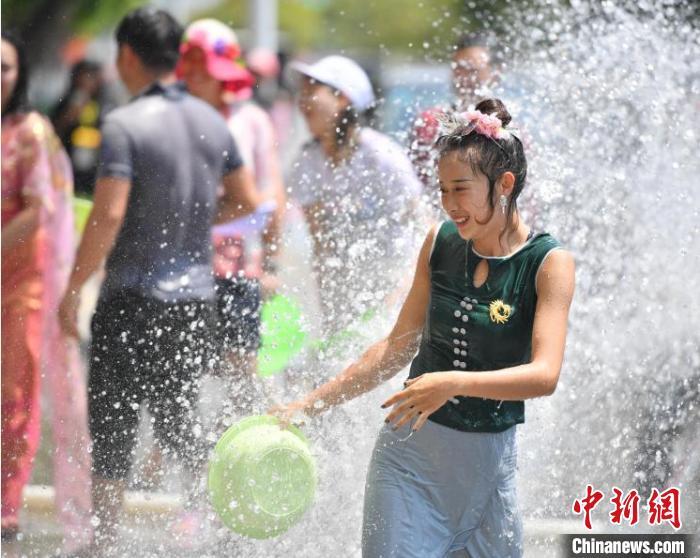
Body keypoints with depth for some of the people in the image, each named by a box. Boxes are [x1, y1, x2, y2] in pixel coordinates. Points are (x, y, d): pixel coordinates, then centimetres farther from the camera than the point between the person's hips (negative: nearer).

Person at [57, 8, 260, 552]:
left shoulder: (125, 125, -15)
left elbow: (108, 216, -21)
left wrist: (72, 290, -13)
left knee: (113, 425, 3)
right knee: (180, 418, 18)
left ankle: (103, 542, 5)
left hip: (134, 297, -6)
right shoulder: (212, 121, 5)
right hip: (195, 295, 6)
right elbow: (247, 200, 11)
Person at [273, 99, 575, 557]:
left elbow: (545, 375, -21)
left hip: (488, 461, -2)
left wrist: (455, 383, -35)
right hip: (409, 454, 2)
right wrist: (310, 405, 9)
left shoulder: (549, 263, -9)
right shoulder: (440, 243, 3)